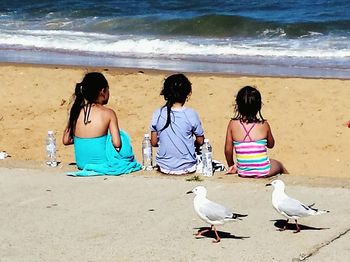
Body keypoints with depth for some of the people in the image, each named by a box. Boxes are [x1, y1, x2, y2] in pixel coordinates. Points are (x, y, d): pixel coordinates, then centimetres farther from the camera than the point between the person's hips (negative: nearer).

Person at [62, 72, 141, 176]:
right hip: (101, 163, -4)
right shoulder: (108, 113, -13)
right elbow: (116, 143, -17)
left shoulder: (76, 111, -4)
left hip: (81, 163, 4)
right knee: (122, 136, 22)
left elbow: (66, 141, -1)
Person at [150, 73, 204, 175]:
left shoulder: (157, 114, -8)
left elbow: (154, 142, -1)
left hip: (164, 167, 2)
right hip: (187, 167, -2)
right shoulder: (191, 114, -14)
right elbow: (200, 141, -3)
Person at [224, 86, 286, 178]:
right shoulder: (264, 125, -11)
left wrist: (231, 166, 13)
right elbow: (271, 145, 7)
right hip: (263, 171, -2)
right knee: (279, 165, 34)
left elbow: (228, 150, -3)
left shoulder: (233, 124, -10)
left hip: (243, 173, 2)